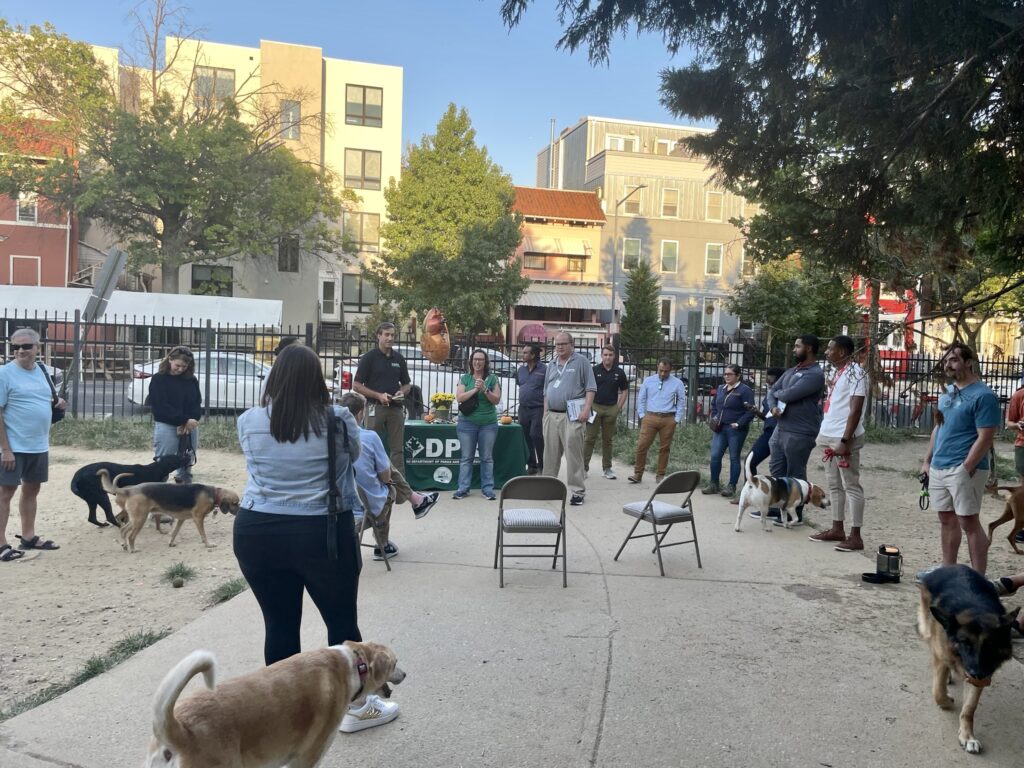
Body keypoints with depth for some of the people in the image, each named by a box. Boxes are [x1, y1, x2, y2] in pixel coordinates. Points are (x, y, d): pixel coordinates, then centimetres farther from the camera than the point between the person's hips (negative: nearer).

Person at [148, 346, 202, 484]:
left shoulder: (192, 380, 8)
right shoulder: (159, 379, -5)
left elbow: (197, 403, 5)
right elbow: (161, 406, -13)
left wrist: (191, 421, -14)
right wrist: (184, 420, -19)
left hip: (190, 427, 4)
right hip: (166, 426, -4)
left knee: (186, 466, 11)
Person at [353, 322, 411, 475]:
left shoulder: (399, 359, 11)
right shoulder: (369, 357, -2)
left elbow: (407, 384, 19)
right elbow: (356, 385, -5)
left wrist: (402, 393, -4)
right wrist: (378, 395, -15)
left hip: (396, 408, 4)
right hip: (375, 407, -4)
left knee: (397, 449, 4)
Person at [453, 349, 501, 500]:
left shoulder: (492, 379, 4)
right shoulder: (465, 378, 5)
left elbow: (497, 400, -2)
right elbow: (459, 398, -4)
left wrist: (485, 390, -16)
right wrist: (474, 389, -14)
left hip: (488, 424, 0)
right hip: (467, 423, 0)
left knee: (487, 457, 5)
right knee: (466, 457, 4)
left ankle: (487, 488, 11)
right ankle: (463, 488, 10)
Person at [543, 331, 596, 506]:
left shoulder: (581, 361, 0)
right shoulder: (552, 365, 18)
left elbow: (590, 388, -5)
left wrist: (586, 409, -15)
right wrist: (545, 412, 15)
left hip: (572, 416, -6)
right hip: (552, 415, 6)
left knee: (574, 454, -6)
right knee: (550, 453, 11)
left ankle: (578, 491, 0)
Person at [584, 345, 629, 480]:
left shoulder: (619, 373, 4)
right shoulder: (594, 370, -2)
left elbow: (624, 391, 11)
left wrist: (618, 407, 4)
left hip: (611, 409, 2)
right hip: (595, 407, -2)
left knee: (607, 440, 10)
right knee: (590, 438, -2)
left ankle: (607, 468, 17)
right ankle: (584, 466, 3)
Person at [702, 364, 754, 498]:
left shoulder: (745, 390, -9)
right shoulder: (720, 388, 12)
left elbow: (750, 411, -14)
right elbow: (714, 405, 25)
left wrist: (739, 424, -17)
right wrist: (714, 417, 10)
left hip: (735, 430, -6)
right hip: (720, 428, 6)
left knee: (734, 458, 4)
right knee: (715, 456, 4)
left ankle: (731, 487, 12)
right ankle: (713, 484, 14)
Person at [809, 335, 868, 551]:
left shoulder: (855, 372, -13)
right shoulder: (835, 371, 14)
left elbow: (855, 410, -18)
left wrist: (845, 440, -22)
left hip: (844, 438, -9)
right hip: (829, 436, 9)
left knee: (851, 486, -3)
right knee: (834, 485, 13)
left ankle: (855, 536, 1)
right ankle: (837, 529, 22)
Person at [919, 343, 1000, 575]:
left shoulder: (983, 396, -11)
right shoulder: (947, 392, 13)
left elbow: (985, 438, -16)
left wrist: (964, 469, -19)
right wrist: (927, 461, 15)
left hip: (964, 469, -8)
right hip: (938, 468, 8)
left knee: (969, 522, -3)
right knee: (946, 519, 14)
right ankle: (948, 569, 25)